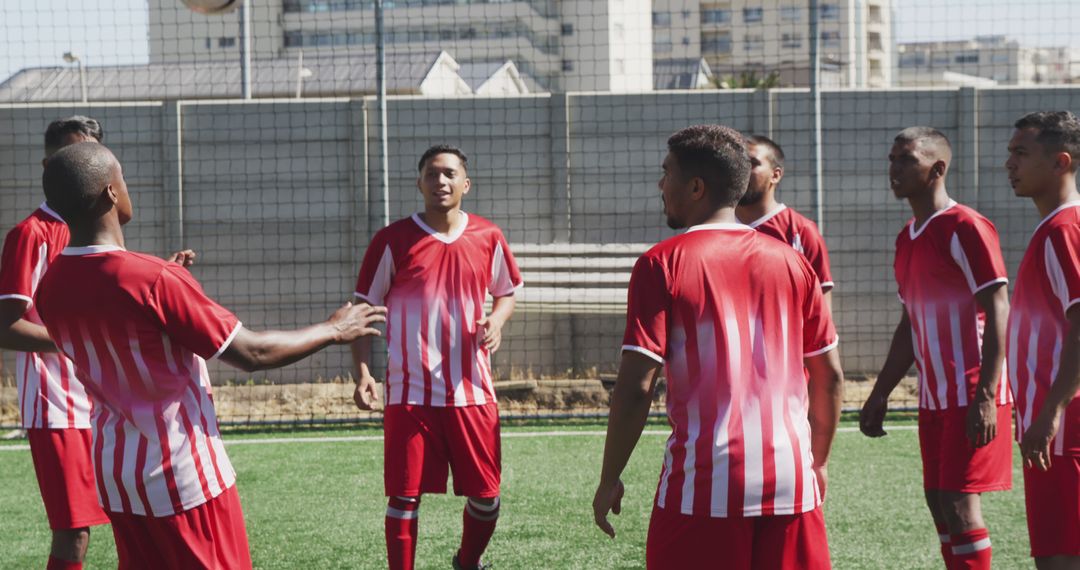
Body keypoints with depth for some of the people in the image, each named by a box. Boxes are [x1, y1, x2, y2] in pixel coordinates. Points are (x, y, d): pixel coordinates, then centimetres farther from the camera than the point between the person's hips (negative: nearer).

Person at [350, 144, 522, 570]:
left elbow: (507, 293, 19)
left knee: (485, 495, 8)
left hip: (472, 390, 3)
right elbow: (364, 309, 0)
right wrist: (363, 371, -11)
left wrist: (497, 320, -4)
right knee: (404, 496, -1)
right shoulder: (393, 240, -3)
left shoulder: (488, 237, 5)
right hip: (410, 392, -2)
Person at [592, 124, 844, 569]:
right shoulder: (791, 262, 8)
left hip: (704, 486, -4)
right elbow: (830, 375, 12)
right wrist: (818, 462, 24)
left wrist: (609, 480, -1)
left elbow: (636, 385, -9)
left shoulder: (662, 265, -4)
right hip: (791, 483, 4)